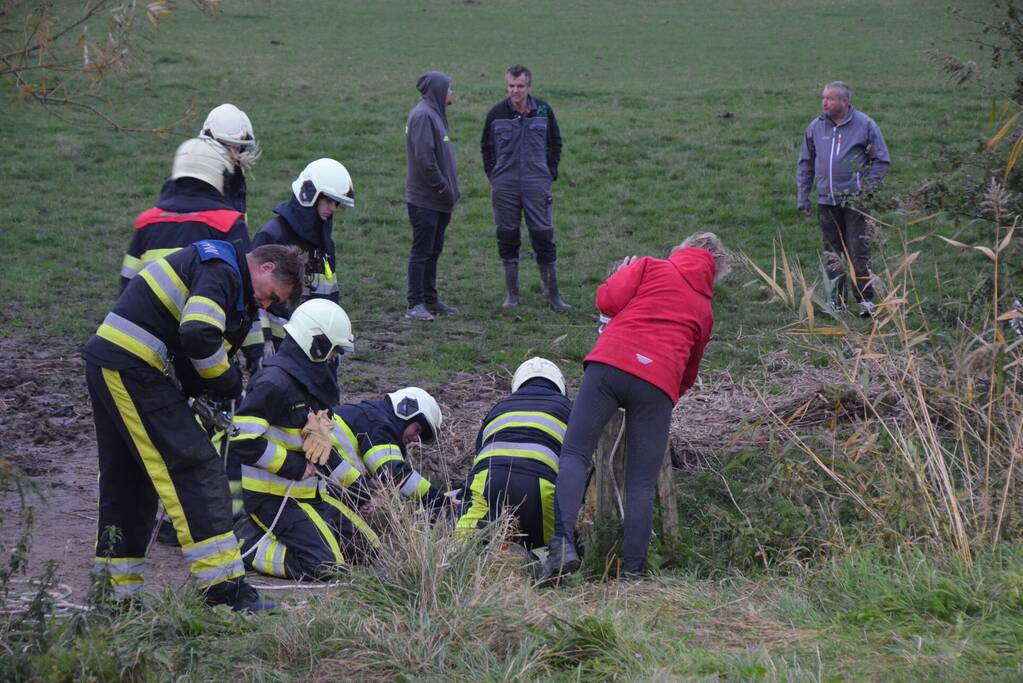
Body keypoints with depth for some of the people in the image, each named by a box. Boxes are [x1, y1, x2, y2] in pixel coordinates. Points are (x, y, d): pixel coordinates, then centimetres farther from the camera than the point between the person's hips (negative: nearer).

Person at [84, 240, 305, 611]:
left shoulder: (216, 266, 23)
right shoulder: (223, 271, -11)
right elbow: (198, 334, -26)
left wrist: (202, 393, 12)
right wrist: (228, 381, -10)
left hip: (103, 363, 11)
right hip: (133, 368, -11)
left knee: (124, 479, 16)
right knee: (196, 468, -8)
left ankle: (114, 593, 21)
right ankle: (224, 588, -10)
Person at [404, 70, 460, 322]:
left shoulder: (434, 114, 16)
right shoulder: (423, 115, -15)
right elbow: (424, 159, -22)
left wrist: (450, 189, 13)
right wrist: (443, 187, -16)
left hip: (437, 200, 10)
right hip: (424, 199, -10)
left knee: (433, 251, 14)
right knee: (422, 251, -7)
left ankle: (430, 300, 22)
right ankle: (415, 305, -5)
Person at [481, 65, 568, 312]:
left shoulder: (543, 111, 2)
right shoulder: (497, 113, 1)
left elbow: (555, 143, 14)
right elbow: (486, 147, 12)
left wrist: (550, 173, 5)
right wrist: (493, 175, 5)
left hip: (537, 185, -1)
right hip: (505, 186, 1)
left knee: (544, 237, -3)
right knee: (507, 239, 5)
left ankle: (552, 294, 6)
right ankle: (512, 293, 15)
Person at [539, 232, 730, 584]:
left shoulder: (650, 267, 17)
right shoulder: (704, 310, 25)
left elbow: (607, 301, 5)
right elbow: (689, 372, 30)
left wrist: (624, 273, 26)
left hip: (610, 364, -2)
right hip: (659, 384, 2)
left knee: (575, 453, 1)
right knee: (641, 485, 6)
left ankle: (563, 543, -20)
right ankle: (633, 573, -2)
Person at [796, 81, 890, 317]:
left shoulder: (864, 125, -3)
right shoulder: (815, 127, 7)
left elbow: (882, 161, 2)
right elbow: (805, 165, 16)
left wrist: (866, 188, -9)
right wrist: (802, 198, 11)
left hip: (854, 201, -4)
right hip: (826, 201, 4)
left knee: (858, 252, -9)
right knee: (832, 254, 8)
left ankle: (866, 301, -7)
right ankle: (837, 302, 15)